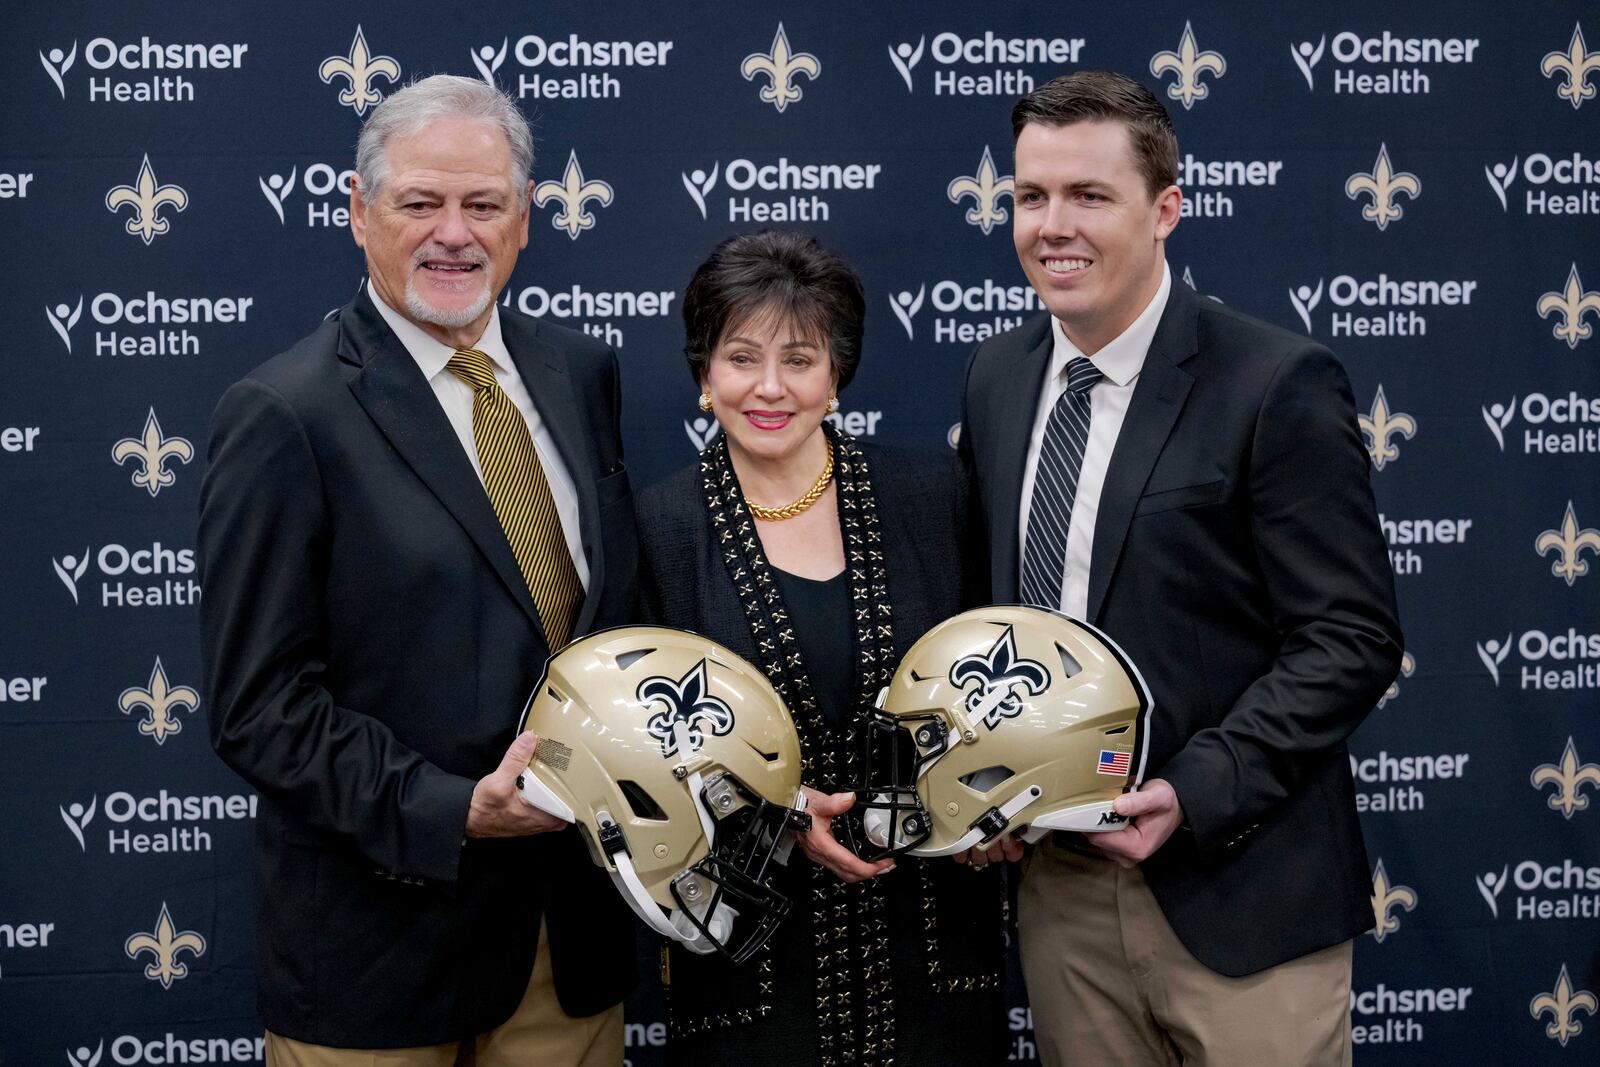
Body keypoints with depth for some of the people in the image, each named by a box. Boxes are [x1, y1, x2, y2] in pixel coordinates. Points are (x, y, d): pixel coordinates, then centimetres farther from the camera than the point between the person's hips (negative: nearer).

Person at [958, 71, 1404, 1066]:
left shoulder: (1278, 384, -11)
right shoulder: (997, 375, 7)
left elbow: (1352, 638, -12)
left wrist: (1194, 793, -20)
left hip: (1233, 888, -5)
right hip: (1058, 880, 5)